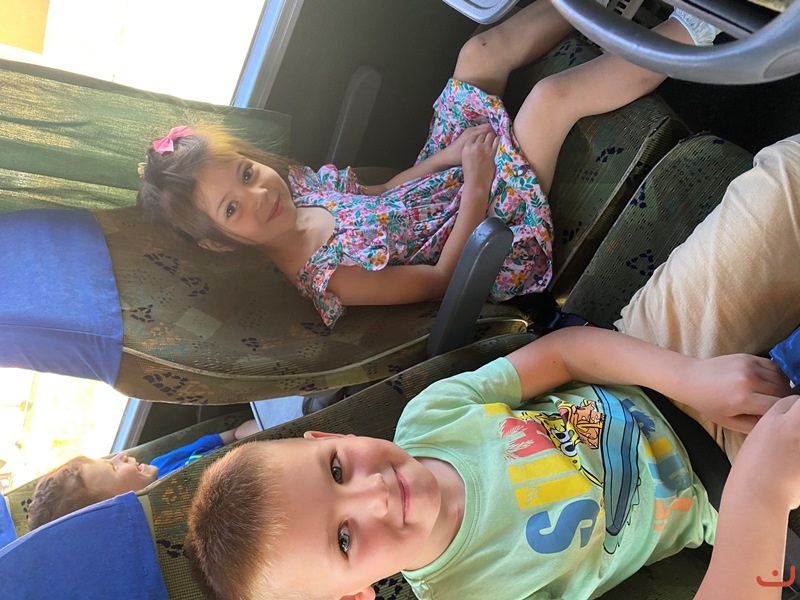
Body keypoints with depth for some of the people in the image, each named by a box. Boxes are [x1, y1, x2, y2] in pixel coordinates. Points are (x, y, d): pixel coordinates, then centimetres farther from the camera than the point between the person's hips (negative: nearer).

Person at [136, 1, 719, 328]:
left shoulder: (296, 183, -4)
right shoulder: (323, 277, -27)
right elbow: (439, 280, -22)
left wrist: (447, 158, -7)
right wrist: (475, 188, -24)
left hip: (438, 181, 8)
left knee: (482, 52, 0)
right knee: (552, 96, -22)